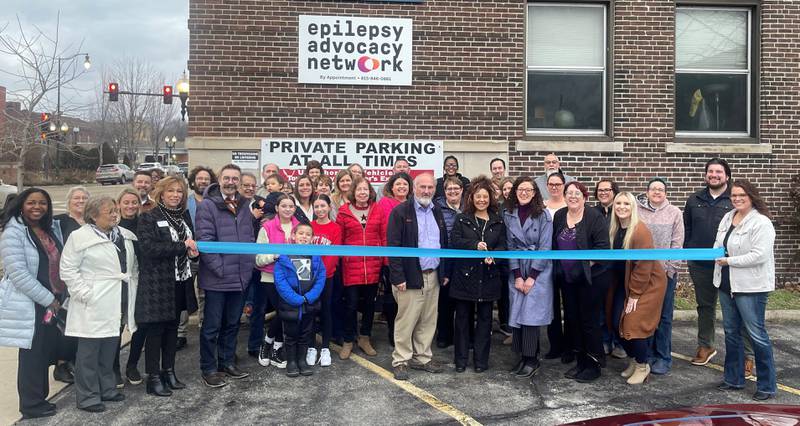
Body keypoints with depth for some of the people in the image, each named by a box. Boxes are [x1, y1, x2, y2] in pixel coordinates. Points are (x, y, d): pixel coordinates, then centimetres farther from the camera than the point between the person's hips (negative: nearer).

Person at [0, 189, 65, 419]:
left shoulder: (52, 229, 10)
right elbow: (19, 274, -19)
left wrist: (60, 297, 9)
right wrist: (48, 299, -16)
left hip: (54, 303, 7)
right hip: (29, 306, -7)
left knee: (50, 351, 11)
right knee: (32, 355, 3)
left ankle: (39, 398, 30)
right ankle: (31, 405, 17)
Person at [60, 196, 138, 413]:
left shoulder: (125, 236, 10)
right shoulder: (80, 237, -9)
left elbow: (134, 265, 19)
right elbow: (68, 269, -10)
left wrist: (132, 287, 10)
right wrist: (85, 293, -15)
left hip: (118, 304, 6)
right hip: (94, 305, -6)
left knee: (110, 349, 15)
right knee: (89, 351, 2)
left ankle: (107, 389, 28)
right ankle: (88, 397, 12)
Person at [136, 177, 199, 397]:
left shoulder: (185, 216, 11)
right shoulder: (149, 218, -8)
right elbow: (149, 248, -21)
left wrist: (193, 251, 1)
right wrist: (182, 246, -21)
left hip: (180, 282, 6)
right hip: (157, 283, -6)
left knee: (172, 328, 14)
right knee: (155, 330, 1)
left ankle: (169, 371, 25)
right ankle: (153, 377, 11)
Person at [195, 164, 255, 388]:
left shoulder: (243, 206, 9)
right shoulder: (207, 206, -10)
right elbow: (204, 240, -15)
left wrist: (249, 264, 5)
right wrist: (220, 268, -16)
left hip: (240, 276, 6)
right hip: (216, 278, -6)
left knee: (232, 323, 17)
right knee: (212, 326, 4)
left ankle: (226, 362, 30)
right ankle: (209, 369, 16)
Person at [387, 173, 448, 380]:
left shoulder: (437, 212, 13)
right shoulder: (400, 212, -8)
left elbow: (444, 243, 17)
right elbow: (393, 246, -12)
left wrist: (445, 272, 12)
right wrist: (398, 277, -16)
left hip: (433, 276, 6)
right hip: (410, 277, -6)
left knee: (428, 321, 12)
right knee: (406, 321, 1)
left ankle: (422, 357, 26)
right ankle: (400, 361, 14)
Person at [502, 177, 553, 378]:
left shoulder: (543, 215, -7)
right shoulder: (508, 215, 3)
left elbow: (545, 247, -9)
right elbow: (510, 246, 2)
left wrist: (532, 277, -12)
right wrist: (517, 276, -5)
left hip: (539, 271, -3)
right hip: (517, 271, 4)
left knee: (530, 314, -9)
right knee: (517, 314, 2)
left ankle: (532, 359, 2)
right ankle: (522, 356, 14)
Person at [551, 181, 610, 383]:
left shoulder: (594, 217, -11)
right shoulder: (559, 216, 7)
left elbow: (602, 246, -16)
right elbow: (554, 244, 13)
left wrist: (588, 264, -14)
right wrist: (558, 268, 7)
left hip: (591, 278, -6)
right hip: (567, 279, 6)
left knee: (589, 321, 0)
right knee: (572, 319, 12)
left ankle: (593, 365, 13)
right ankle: (581, 362, 24)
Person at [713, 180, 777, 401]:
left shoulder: (761, 223, -14)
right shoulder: (727, 218, 10)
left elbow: (759, 255, -23)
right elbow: (718, 244, 19)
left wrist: (729, 261, -17)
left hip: (751, 287, -8)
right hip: (726, 284, 8)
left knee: (756, 333, -1)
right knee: (731, 331, 15)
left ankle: (767, 385, 12)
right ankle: (734, 378, 28)